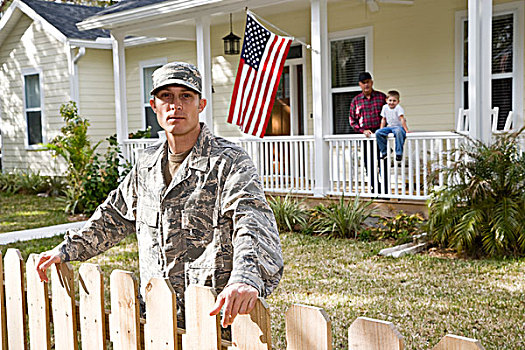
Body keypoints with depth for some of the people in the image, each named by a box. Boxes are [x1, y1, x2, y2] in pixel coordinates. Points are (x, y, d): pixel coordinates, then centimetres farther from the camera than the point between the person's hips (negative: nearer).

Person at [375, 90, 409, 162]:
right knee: (378, 133, -15)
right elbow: (383, 119, 13)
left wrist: (406, 130, -23)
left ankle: (399, 153, -34)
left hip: (399, 127, -6)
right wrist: (381, 130, 10)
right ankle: (384, 152, -4)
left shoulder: (398, 108, -14)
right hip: (389, 127, 6)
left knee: (398, 131, -40)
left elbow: (402, 119, -20)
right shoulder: (385, 107, 3)